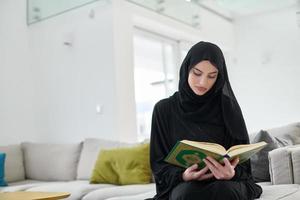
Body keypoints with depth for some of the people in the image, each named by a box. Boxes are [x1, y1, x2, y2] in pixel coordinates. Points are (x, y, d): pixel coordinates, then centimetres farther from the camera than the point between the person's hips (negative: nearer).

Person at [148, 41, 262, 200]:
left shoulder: (228, 107, 1)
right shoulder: (164, 109, 1)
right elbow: (158, 163, 2)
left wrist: (232, 173, -23)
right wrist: (182, 175, -19)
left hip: (224, 182, 1)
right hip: (182, 184, 0)